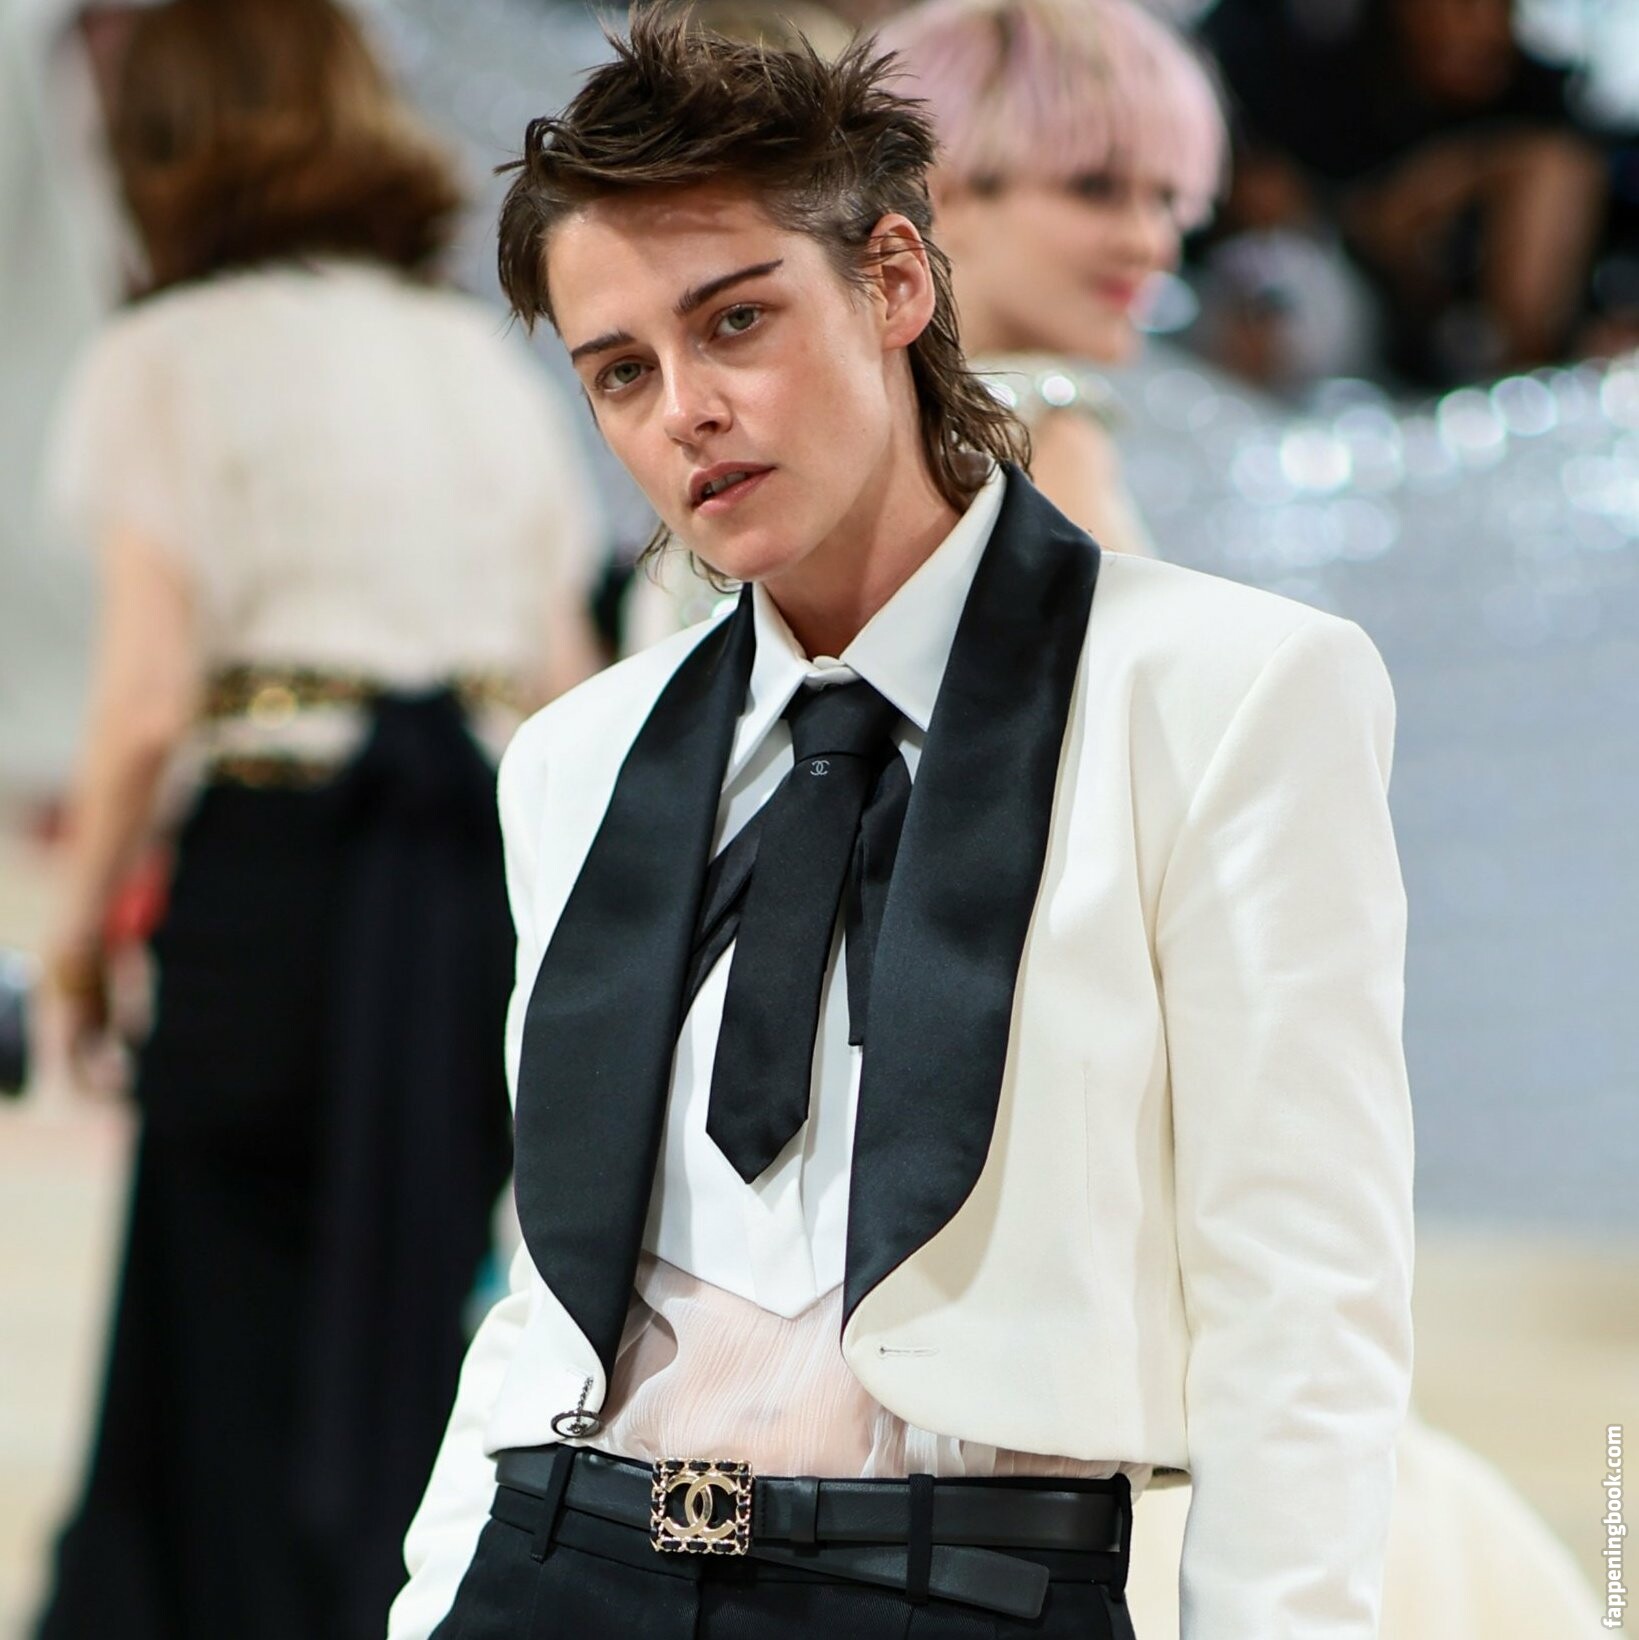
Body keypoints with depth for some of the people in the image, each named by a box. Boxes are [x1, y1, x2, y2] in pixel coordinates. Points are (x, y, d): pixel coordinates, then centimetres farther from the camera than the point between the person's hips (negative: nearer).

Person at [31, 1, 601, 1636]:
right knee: (407, 1358, 12)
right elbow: (568, 706, 13)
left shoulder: (171, 357, -1)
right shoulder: (487, 360, 16)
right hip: (499, 877, 5)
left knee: (233, 1382, 3)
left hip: (278, 864, -5)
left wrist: (79, 931, 2)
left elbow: (147, 702, -9)